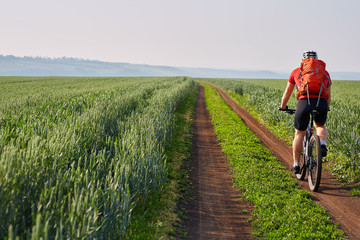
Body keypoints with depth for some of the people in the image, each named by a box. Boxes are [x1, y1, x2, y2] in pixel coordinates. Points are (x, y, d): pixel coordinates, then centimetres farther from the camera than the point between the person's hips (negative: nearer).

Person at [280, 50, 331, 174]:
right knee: (320, 126, 31)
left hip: (304, 102, -1)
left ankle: (296, 165, 17)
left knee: (299, 134, 14)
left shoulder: (297, 72, 24)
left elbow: (287, 92, 32)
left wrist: (283, 107, 47)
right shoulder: (325, 73, 27)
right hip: (322, 103, 2)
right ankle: (322, 144, 3)